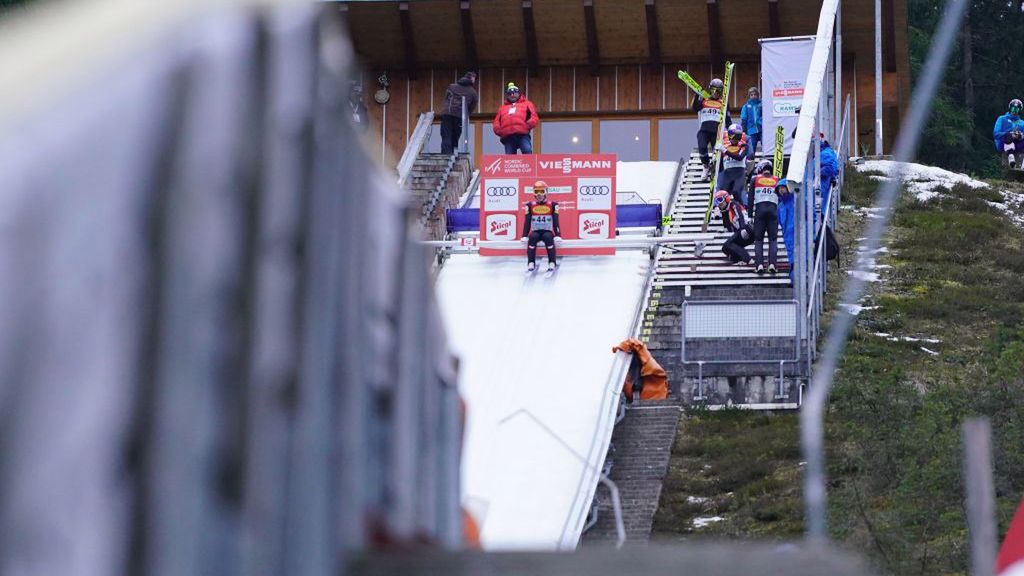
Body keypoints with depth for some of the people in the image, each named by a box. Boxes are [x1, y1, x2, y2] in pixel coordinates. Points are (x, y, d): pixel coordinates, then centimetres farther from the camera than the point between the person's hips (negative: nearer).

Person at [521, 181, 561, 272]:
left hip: (548, 232, -1)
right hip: (535, 232, 1)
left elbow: (555, 221, -4)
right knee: (532, 238, -34)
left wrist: (558, 235, -17)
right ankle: (531, 264, -31)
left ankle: (552, 263, -33)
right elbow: (527, 222, 0)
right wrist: (525, 236, -12)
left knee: (548, 238, -36)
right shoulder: (530, 206, 5)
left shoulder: (552, 205, 2)